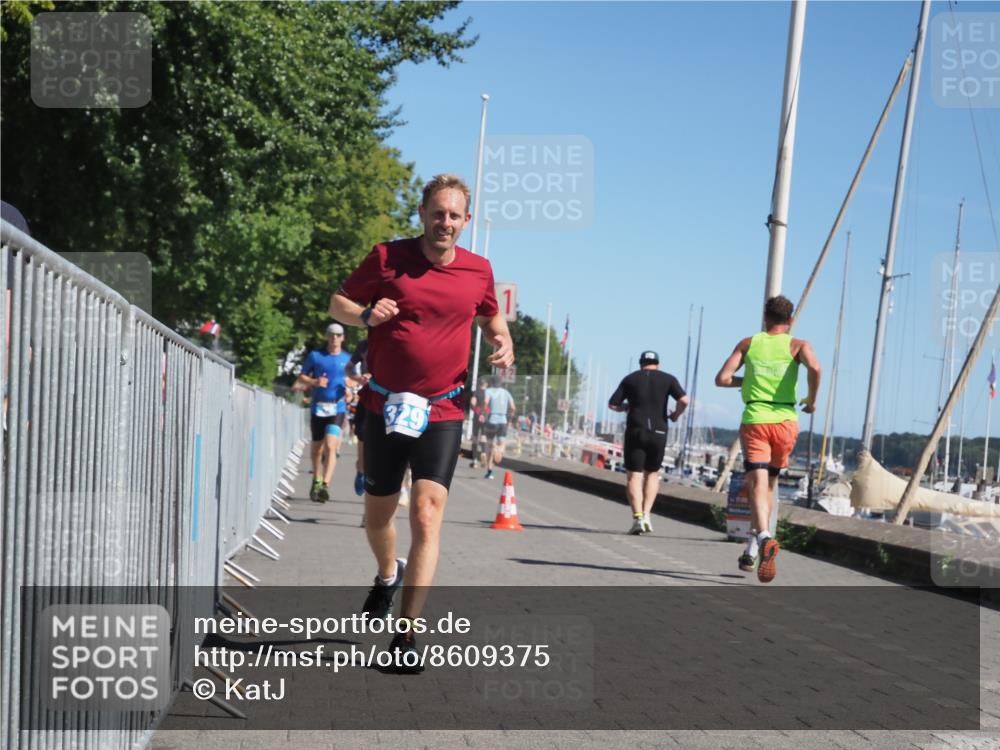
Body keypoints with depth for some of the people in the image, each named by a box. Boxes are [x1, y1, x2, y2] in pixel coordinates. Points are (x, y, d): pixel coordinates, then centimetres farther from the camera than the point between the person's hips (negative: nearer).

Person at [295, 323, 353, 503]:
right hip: (317, 407, 1)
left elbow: (351, 379, 22)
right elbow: (300, 378, 9)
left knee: (330, 446, -17)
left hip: (337, 409, -1)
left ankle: (325, 485, -25)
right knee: (317, 449, 10)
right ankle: (316, 481, 30)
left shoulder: (348, 359, 9)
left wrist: (349, 383, -2)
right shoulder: (315, 355, 6)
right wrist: (314, 382, -11)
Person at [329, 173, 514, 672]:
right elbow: (338, 302, 6)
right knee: (377, 514, 14)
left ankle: (406, 634, -10)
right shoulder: (386, 257, -3)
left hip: (442, 412, 0)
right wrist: (365, 315, -16)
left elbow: (490, 314, 23)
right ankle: (388, 575, 48)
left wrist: (502, 341, 1)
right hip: (384, 407, 0)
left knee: (427, 517, -13)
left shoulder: (478, 271, 3)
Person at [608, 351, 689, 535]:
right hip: (658, 432, 1)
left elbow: (612, 404, 5)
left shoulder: (630, 379, 8)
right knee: (652, 474, 17)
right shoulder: (668, 379, 6)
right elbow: (684, 400, -8)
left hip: (635, 431, -1)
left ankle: (638, 517, -16)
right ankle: (646, 514, 4)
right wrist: (675, 415, 11)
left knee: (633, 476, 0)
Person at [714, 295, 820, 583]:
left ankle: (764, 538, -38)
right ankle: (752, 549, 16)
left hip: (754, 421, -1)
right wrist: (811, 400, 0)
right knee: (769, 484, 18)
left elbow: (722, 379, 3)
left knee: (758, 486, -12)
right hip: (785, 420, 1)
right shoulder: (798, 345, 6)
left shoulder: (748, 343, 10)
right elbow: (815, 368, -15)